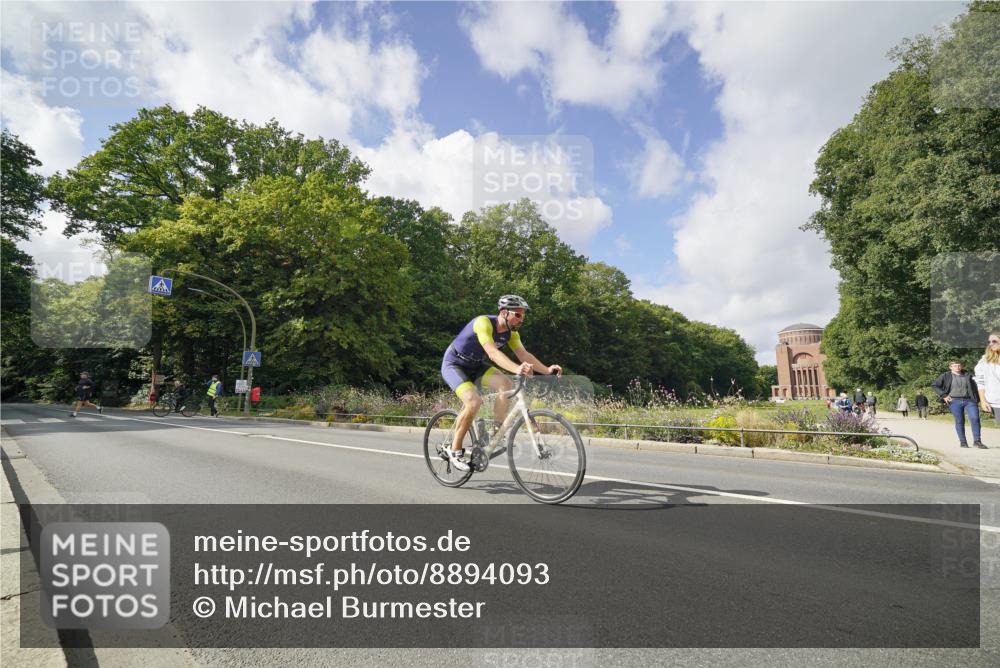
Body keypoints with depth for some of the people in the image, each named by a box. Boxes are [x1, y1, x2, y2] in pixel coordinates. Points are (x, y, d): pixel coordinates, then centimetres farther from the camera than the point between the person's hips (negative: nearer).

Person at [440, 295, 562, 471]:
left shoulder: (511, 333, -7)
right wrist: (516, 369, -60)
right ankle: (455, 451, -12)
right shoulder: (484, 323, -30)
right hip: (454, 364, -7)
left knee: (506, 384, -18)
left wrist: (547, 370, -33)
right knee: (473, 401, -28)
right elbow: (492, 353, -45)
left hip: (476, 366, 7)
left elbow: (524, 354, -17)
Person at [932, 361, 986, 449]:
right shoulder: (945, 376, 4)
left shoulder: (967, 375, 12)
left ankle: (977, 441, -3)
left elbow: (974, 387, 15)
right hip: (955, 402, -2)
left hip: (969, 401, 2)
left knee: (975, 418, -11)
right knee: (959, 421, 1)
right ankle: (963, 442, 8)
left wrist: (977, 399, 4)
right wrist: (944, 395, -4)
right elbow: (934, 385, 4)